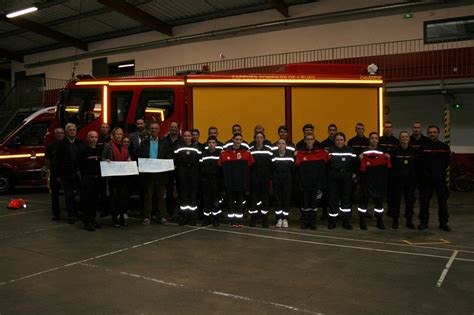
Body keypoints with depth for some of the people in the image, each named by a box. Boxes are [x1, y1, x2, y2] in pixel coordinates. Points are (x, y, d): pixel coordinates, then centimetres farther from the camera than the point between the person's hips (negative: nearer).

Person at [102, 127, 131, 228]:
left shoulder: (124, 146, 16)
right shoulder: (108, 146, 2)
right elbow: (103, 159, 2)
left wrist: (129, 160, 3)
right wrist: (108, 161, -18)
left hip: (124, 175, 4)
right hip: (113, 175, -4)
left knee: (124, 196, 2)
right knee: (114, 196, -1)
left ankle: (122, 216, 13)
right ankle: (114, 218, 8)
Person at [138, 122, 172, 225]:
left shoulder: (164, 143, 7)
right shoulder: (144, 142, 8)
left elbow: (169, 157, 4)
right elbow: (140, 157, 4)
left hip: (160, 173, 0)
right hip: (147, 173, 0)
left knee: (161, 196, 5)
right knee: (148, 196, 4)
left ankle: (163, 217, 10)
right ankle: (147, 217, 9)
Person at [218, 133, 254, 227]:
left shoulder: (246, 153, 0)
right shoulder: (225, 153, -2)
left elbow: (251, 166, 7)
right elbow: (220, 167, 4)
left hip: (241, 183, 1)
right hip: (230, 183, 0)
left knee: (240, 202, 7)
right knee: (231, 202, 6)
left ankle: (239, 221, 14)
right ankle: (232, 221, 13)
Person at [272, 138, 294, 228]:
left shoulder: (291, 154, 1)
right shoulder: (273, 154, 1)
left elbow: (293, 167, 0)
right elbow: (270, 167, -3)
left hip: (287, 180, 0)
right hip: (276, 180, 0)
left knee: (286, 199, 2)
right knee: (278, 199, 3)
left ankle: (285, 219, 11)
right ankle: (279, 219, 11)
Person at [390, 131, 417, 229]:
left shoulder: (413, 151, 6)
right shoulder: (395, 151, -2)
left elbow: (417, 165, 8)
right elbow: (391, 165, -4)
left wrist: (415, 176, 2)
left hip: (410, 180, 2)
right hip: (398, 180, -2)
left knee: (410, 201, 8)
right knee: (396, 200, 2)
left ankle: (409, 221, 19)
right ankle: (395, 221, 12)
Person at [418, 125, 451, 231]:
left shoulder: (444, 147, 3)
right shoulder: (423, 147, 5)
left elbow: (447, 163, 6)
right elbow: (420, 162, 8)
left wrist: (440, 171, 3)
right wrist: (424, 172, 3)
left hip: (440, 178, 0)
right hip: (426, 179, 0)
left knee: (443, 201, 4)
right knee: (424, 201, 3)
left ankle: (443, 223, 13)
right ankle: (423, 222, 12)